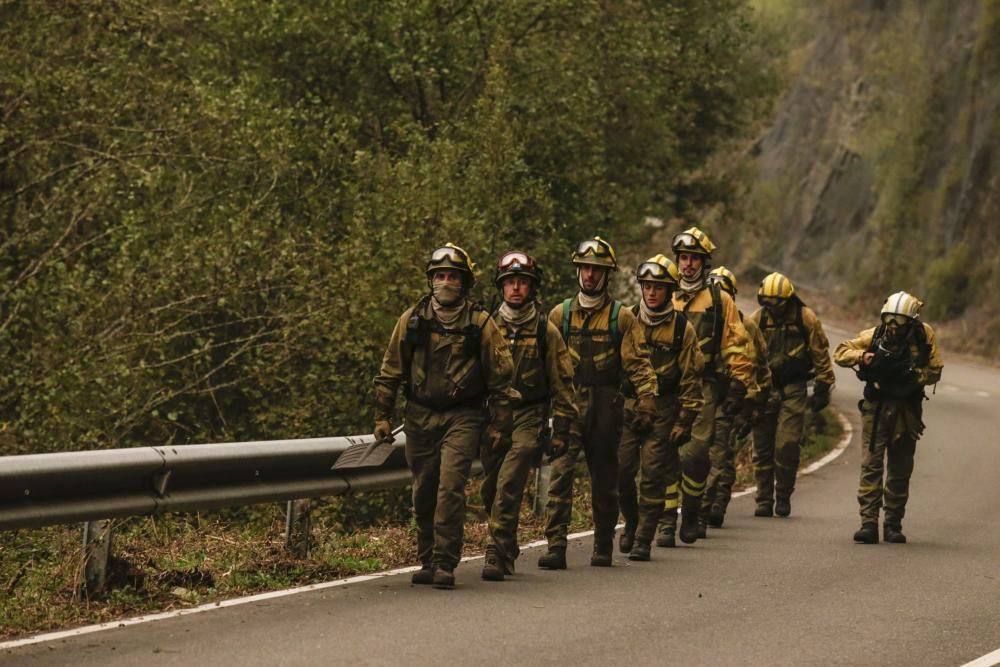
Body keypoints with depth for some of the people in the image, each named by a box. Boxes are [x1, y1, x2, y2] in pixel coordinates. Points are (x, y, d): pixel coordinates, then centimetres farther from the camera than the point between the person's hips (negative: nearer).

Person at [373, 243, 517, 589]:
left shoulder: (480, 323, -2)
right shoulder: (412, 319, 5)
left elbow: (501, 377, 2)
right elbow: (390, 372, 11)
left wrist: (499, 426, 1)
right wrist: (382, 416, 9)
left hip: (462, 417, -3)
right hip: (420, 415, 3)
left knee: (450, 487, -16)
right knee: (424, 493, 7)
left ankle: (445, 564, -14)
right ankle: (427, 561, 20)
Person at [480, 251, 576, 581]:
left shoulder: (545, 330, 2)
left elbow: (561, 382, 5)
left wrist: (561, 430, 1)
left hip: (529, 417, -3)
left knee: (508, 485, -18)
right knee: (491, 489, 7)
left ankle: (498, 554, -18)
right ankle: (507, 549, 26)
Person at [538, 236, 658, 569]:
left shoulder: (621, 317, 4)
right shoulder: (560, 314, 9)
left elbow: (639, 363, 0)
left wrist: (646, 403, -10)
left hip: (606, 405, 0)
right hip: (568, 403, 0)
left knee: (604, 478, 9)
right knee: (560, 472, -13)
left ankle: (603, 548, 20)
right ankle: (555, 547, -17)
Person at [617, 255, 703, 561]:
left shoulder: (682, 328, 1)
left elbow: (691, 377, 3)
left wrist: (685, 421, -2)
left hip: (662, 409, -2)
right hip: (627, 404, 2)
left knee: (653, 475, -5)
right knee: (621, 470, -3)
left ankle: (644, 539, 2)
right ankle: (631, 522, 22)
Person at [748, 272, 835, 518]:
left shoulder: (806, 319, -3)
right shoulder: (756, 319, 2)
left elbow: (820, 354, 4)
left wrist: (823, 389, 4)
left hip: (794, 389, -2)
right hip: (764, 388, 2)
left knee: (787, 444, -11)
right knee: (763, 446, 1)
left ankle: (784, 496, 5)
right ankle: (764, 499, 9)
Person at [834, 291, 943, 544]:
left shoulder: (924, 336, -4)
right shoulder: (875, 335, -3)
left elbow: (935, 371, -2)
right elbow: (840, 352, -1)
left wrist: (912, 374, -20)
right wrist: (862, 357, -20)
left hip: (907, 411, 1)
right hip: (877, 407, -1)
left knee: (900, 471, 9)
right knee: (871, 466, -9)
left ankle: (893, 525, 20)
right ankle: (868, 524, -10)